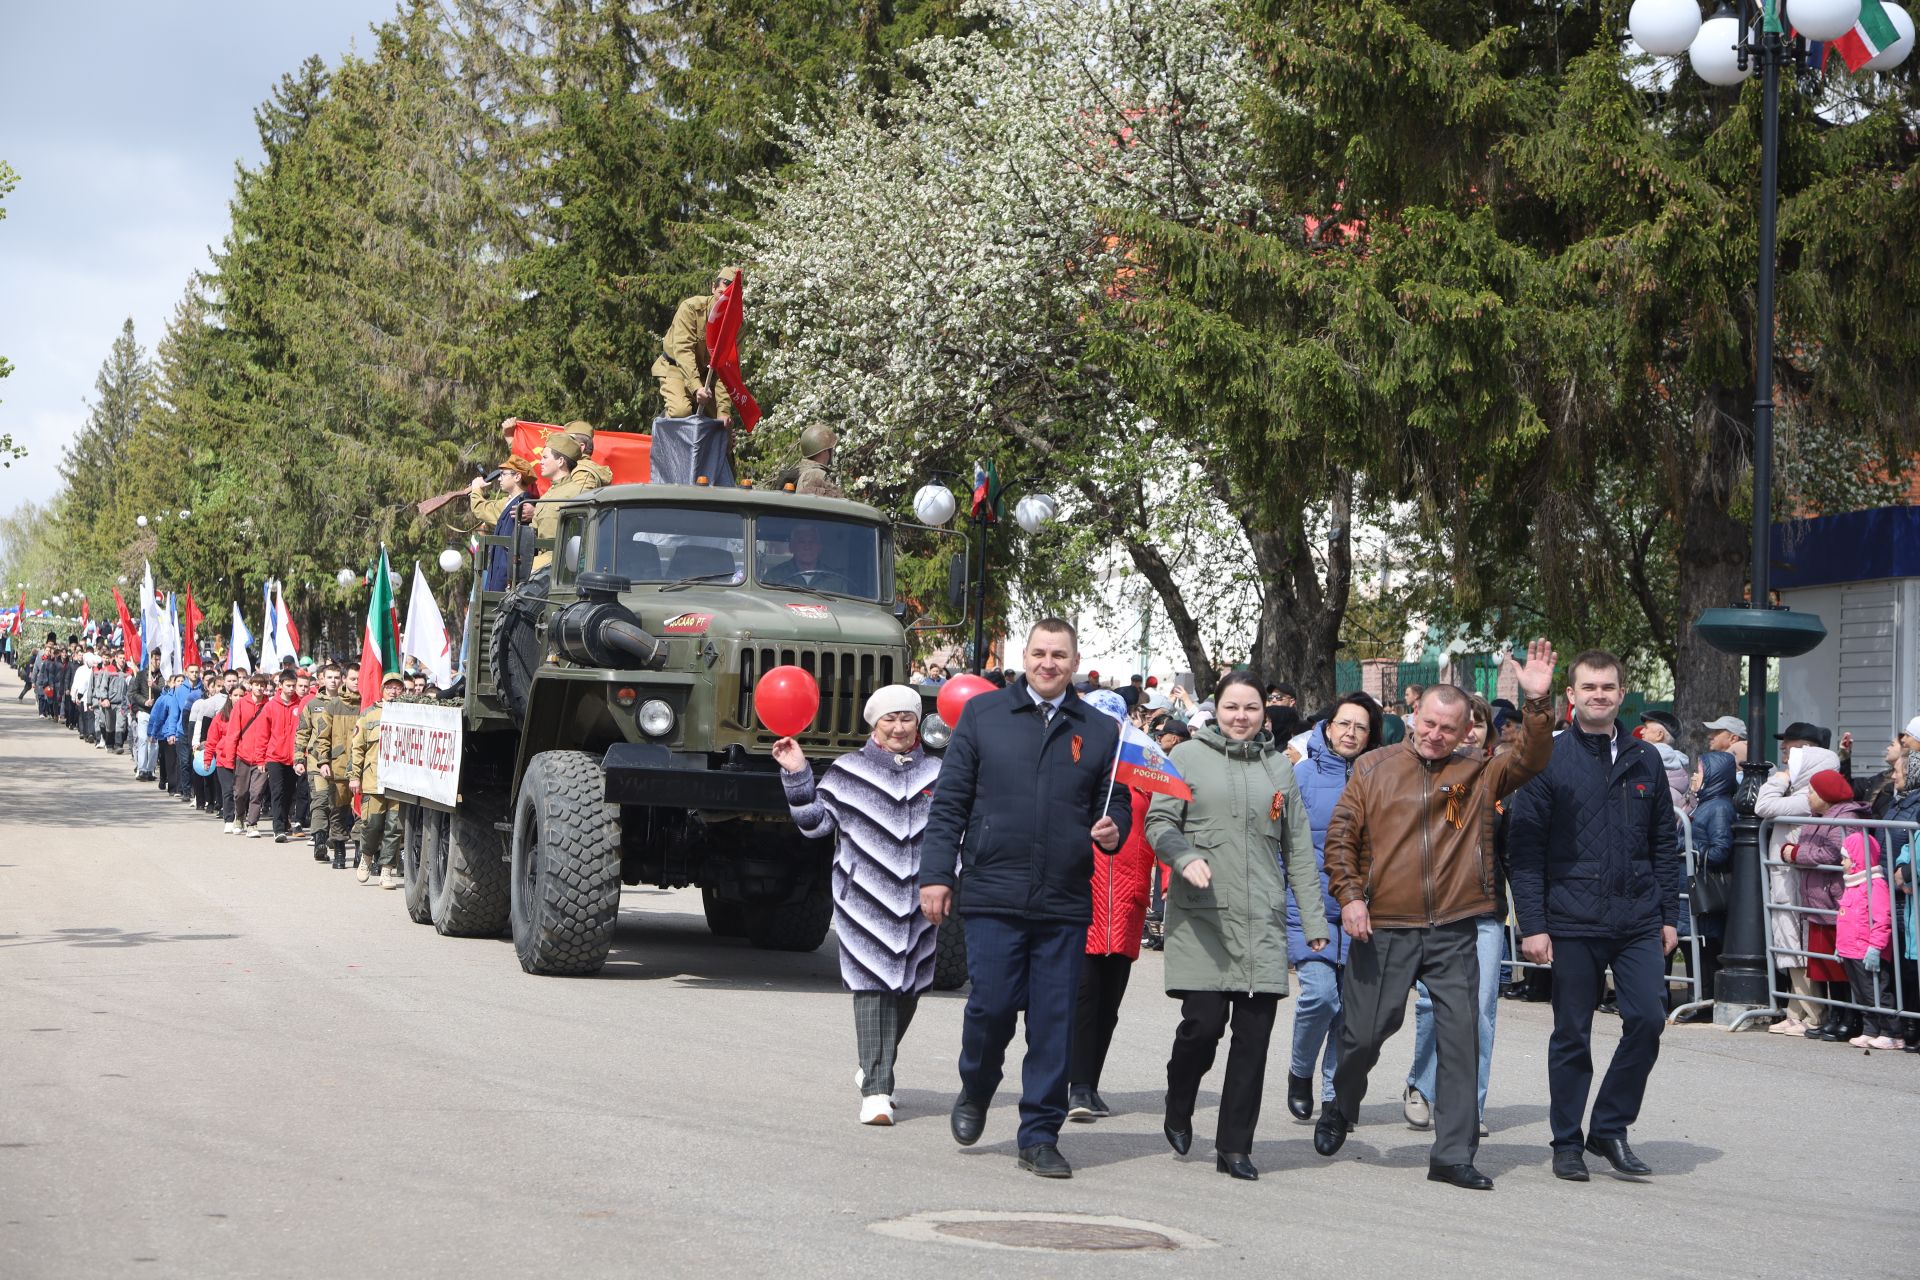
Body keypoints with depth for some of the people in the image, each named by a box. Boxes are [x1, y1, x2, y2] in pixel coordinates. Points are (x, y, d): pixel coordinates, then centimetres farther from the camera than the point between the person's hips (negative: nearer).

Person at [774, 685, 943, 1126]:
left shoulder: (937, 773, 14)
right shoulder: (848, 772, 5)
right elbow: (814, 823, 3)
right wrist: (797, 776, -5)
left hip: (919, 899, 3)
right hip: (865, 899, -3)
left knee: (908, 987, 9)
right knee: (872, 986, -12)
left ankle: (874, 1070, 31)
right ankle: (876, 1090, -14)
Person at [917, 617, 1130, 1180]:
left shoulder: (1100, 731, 11)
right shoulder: (982, 714, 7)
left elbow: (1116, 803, 18)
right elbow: (950, 801, 6)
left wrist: (1112, 830, -6)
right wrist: (935, 873, -1)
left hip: (1065, 904, 2)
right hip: (993, 896, -2)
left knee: (1054, 1022, 2)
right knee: (992, 1005, -6)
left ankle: (1040, 1137, 11)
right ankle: (975, 1092, 24)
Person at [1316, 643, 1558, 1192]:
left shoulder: (1477, 775, 6)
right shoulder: (1375, 768, 4)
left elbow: (1530, 760, -7)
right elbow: (1341, 835, 3)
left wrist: (1537, 703, -20)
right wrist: (1349, 895, -8)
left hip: (1454, 932, 1)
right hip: (1383, 929, -1)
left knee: (1461, 1038, -3)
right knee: (1364, 1033, 7)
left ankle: (1453, 1153, 5)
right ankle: (1340, 1111, 36)